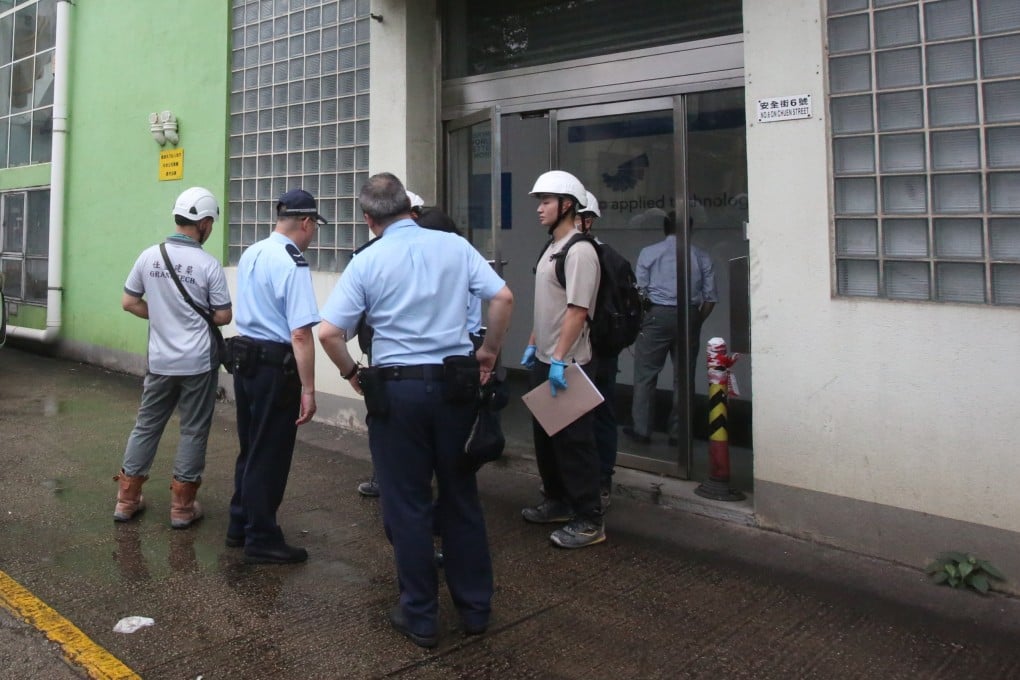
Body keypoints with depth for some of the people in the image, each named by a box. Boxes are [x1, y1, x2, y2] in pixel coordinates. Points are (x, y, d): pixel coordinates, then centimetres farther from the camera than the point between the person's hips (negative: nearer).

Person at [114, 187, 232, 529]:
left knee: (146, 426, 16)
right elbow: (223, 316, -9)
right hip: (198, 363, -4)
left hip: (160, 361, 4)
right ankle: (182, 506, 13)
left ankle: (127, 499, 23)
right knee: (193, 432, 6)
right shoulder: (208, 264, -13)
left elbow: (128, 302, 6)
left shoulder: (149, 256, 0)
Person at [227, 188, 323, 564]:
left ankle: (240, 526, 35)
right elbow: (300, 335, -25)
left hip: (244, 359, 9)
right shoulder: (294, 265, -19)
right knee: (270, 455, 5)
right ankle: (262, 540, 18)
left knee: (250, 448, 21)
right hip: (275, 367, -8)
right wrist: (308, 390, -21)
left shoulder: (249, 255, 8)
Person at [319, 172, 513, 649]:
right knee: (461, 497, 14)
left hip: (397, 389, -2)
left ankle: (420, 618, 20)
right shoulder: (454, 246, 1)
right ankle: (475, 608, 26)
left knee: (407, 505, 9)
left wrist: (351, 373, 6)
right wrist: (489, 352, 7)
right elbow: (503, 297, -5)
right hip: (456, 383, 3)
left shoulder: (366, 262, -4)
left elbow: (329, 332, -10)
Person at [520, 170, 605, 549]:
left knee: (573, 441, -3)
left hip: (568, 365, -10)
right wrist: (532, 346, 18)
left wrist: (559, 360, -25)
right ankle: (558, 502, 32)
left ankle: (589, 521, 7)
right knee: (545, 436, 18)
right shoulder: (550, 248, 14)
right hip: (544, 361, 10)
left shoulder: (579, 251, -16)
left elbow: (577, 311, -22)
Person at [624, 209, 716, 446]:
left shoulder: (649, 252, 3)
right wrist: (695, 323, 15)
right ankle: (677, 433, 12)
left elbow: (640, 292, 0)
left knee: (645, 375, 5)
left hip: (658, 315, -2)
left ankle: (641, 430, 6)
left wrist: (641, 321, 12)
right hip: (689, 316, 2)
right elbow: (710, 297, 4)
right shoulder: (701, 256, 7)